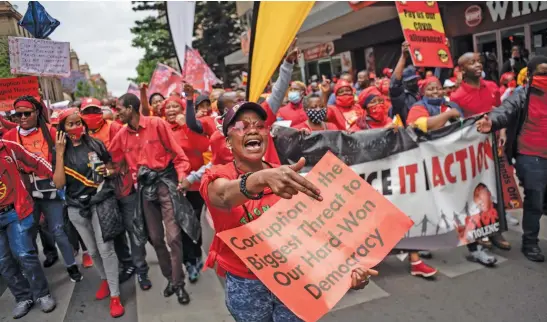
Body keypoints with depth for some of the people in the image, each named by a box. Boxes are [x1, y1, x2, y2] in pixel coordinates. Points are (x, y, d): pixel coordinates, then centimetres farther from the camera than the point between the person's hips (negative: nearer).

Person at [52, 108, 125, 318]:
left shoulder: (96, 145, -3)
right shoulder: (60, 152, -1)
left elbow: (112, 168, 10)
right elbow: (59, 184, -11)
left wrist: (107, 172, -13)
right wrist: (60, 153, -15)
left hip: (101, 202, -2)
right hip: (76, 208, 2)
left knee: (105, 248, -5)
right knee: (92, 250, 15)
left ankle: (115, 296, 4)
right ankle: (104, 279, 39)